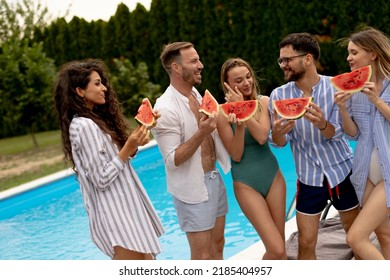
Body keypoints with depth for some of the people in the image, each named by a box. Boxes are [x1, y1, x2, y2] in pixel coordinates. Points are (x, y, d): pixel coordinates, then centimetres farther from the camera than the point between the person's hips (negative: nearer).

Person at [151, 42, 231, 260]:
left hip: (214, 178, 8)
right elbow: (173, 160, -22)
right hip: (193, 188, -8)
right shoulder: (166, 108, -21)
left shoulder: (196, 94, 6)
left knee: (217, 245, 18)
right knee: (202, 257, 1)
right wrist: (201, 133, -31)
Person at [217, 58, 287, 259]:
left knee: (280, 244, 9)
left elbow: (262, 137, -16)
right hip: (246, 183, -4)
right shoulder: (223, 113, -10)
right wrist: (239, 125, -25)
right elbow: (236, 156, -12)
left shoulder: (263, 102, -1)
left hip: (273, 175, 4)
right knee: (276, 249, -9)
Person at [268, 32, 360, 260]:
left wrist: (322, 124, -37)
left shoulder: (336, 87, -11)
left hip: (342, 171, 0)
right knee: (306, 243, 2)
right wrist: (277, 133, -30)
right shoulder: (279, 95, -7)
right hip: (309, 178, 1)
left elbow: (336, 133, -14)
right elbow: (280, 143, -6)